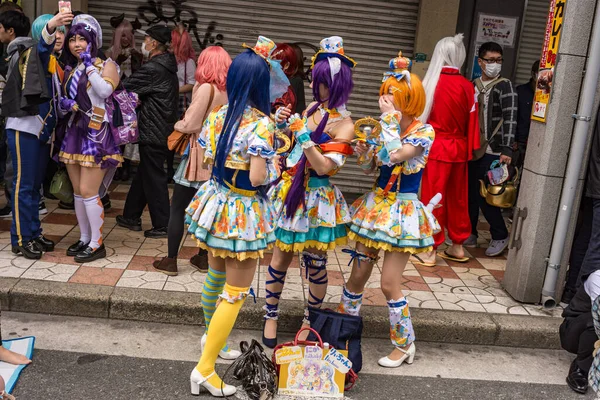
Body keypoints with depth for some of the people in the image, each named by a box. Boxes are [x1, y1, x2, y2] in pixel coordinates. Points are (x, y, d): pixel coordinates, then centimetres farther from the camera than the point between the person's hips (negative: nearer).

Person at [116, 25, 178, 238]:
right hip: (162, 130, 10)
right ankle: (131, 217, 29)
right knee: (143, 174, 17)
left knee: (153, 178, -1)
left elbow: (124, 87, -14)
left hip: (153, 132, -10)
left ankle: (162, 225, 6)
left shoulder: (153, 69, -19)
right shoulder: (167, 65, 11)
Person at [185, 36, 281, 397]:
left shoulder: (216, 116, -1)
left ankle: (213, 339, 45)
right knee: (235, 295, 5)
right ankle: (206, 368, 7)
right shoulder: (261, 125, -20)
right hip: (244, 214, -7)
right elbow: (258, 178, -24)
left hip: (215, 206, 7)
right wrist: (275, 168, -4)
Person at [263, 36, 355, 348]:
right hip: (290, 191, 6)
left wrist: (302, 133, -23)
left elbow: (324, 166, -21)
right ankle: (271, 315, 27)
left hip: (316, 199, -5)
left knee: (315, 263, 7)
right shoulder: (313, 108, 5)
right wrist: (283, 125, -1)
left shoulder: (344, 126, -14)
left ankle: (310, 321, 28)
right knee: (280, 257, 10)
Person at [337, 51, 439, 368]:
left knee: (389, 284, -2)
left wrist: (390, 117, -21)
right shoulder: (386, 128, 5)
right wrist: (362, 145, -8)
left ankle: (405, 344, 19)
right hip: (376, 205, 6)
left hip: (402, 211, -6)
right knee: (358, 275, 12)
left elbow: (394, 156, -29)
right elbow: (369, 166, 11)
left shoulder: (423, 131, -13)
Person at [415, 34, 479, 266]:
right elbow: (472, 121, 3)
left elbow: (420, 116, -5)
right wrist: (471, 149, 14)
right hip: (459, 149, 4)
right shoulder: (467, 86, -3)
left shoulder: (430, 83, -11)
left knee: (432, 198, 4)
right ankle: (457, 246, 25)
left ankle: (429, 249, 8)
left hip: (436, 148, -3)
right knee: (458, 198, 14)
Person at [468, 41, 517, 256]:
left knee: (484, 196, -5)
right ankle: (469, 234, 24)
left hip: (491, 152, -5)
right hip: (471, 150, 5)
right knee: (469, 194, 10)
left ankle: (500, 236, 11)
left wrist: (507, 150, -22)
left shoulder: (504, 86, -4)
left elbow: (510, 118, -13)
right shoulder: (473, 85, 12)